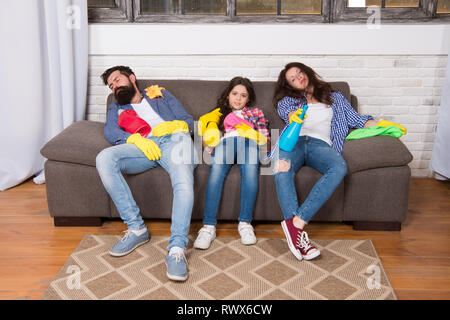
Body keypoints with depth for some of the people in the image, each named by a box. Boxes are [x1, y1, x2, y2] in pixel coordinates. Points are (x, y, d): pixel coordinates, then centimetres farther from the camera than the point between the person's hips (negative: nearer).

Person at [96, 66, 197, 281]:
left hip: (175, 139, -1)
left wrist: (173, 125, -3)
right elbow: (110, 132, 10)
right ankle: (136, 228, -25)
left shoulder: (161, 95, 34)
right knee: (104, 158, -30)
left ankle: (177, 249, -41)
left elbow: (188, 120, 22)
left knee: (184, 183, -36)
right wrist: (136, 138, -12)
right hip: (143, 146, 2)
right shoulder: (116, 108, 34)